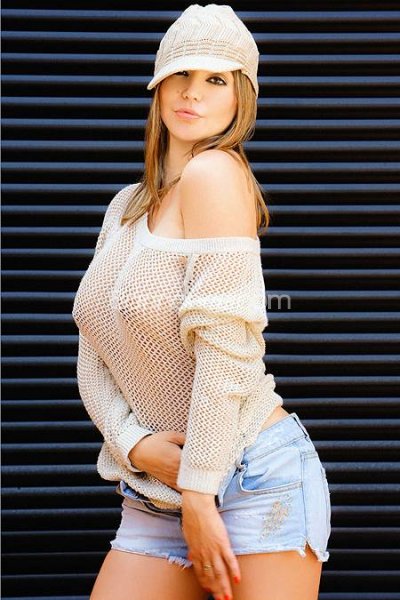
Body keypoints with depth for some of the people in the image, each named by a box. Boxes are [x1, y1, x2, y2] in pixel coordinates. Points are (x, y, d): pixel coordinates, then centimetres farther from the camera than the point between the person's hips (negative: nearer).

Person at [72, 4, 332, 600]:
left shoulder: (216, 172, -12)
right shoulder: (126, 206, 12)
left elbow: (227, 345, -18)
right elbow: (92, 354, 10)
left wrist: (199, 492, -17)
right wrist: (133, 442, -8)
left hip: (254, 481, -7)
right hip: (152, 496, 7)